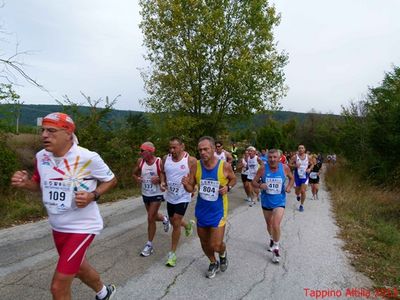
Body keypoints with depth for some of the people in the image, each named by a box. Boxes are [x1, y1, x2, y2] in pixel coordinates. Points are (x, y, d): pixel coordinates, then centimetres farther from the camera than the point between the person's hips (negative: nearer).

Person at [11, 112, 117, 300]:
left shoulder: (88, 158, -22)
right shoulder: (41, 157, -5)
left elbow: (111, 180, -8)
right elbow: (40, 185, 12)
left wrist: (92, 196, -24)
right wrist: (25, 183, -10)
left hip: (82, 227, -7)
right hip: (57, 227, 7)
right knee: (77, 268, 28)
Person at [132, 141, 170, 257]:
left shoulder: (159, 162, -19)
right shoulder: (140, 161, -6)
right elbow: (134, 173, 8)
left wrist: (159, 179, -29)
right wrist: (137, 179, -13)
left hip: (156, 194, -5)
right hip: (145, 194, 5)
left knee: (150, 219, -4)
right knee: (153, 216, 20)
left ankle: (149, 245, 12)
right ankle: (165, 219, 53)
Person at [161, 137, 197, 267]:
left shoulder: (190, 160, -15)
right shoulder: (166, 158, -4)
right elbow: (163, 173, 11)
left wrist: (190, 188, -25)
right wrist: (162, 182, -7)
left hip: (183, 197, -5)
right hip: (170, 196, 5)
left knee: (176, 224, -5)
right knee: (173, 221, 20)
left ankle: (172, 253, 13)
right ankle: (188, 224, 53)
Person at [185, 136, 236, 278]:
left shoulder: (224, 166, -16)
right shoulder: (196, 165, -10)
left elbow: (233, 179, 5)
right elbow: (191, 188, -2)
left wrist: (227, 187, -16)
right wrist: (186, 184, -24)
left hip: (218, 211, -3)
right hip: (201, 210, 3)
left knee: (216, 245, -4)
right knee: (204, 242, 17)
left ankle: (223, 253, 34)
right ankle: (214, 263, 46)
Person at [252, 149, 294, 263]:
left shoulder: (285, 168, -12)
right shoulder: (262, 169, -14)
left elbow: (291, 178, 8)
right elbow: (253, 182, -6)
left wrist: (289, 187, -10)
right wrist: (259, 185, -27)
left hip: (279, 201, -2)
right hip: (266, 201, 2)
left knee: (276, 225, -14)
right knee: (269, 224, 21)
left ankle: (276, 248, 10)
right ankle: (272, 239, 51)